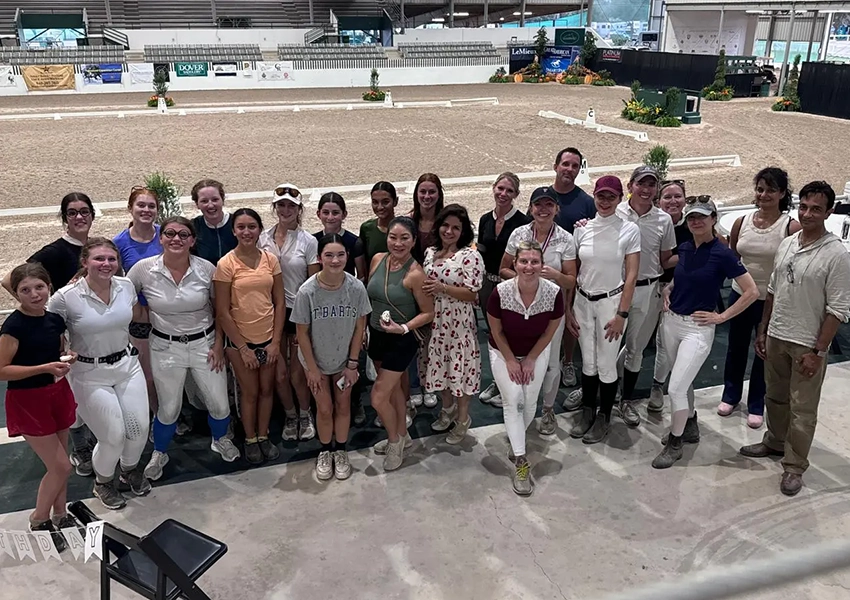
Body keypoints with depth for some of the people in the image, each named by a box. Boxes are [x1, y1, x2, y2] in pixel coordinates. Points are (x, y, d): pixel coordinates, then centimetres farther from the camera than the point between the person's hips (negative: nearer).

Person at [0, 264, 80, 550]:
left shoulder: (55, 319, 1)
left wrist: (68, 357, -4)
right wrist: (45, 368, -26)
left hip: (58, 393, 6)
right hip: (28, 400, -6)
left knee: (58, 464, 16)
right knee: (61, 466, -2)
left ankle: (60, 516, 34)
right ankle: (38, 522, 19)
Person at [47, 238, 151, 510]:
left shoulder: (126, 286, -5)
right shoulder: (66, 297, -19)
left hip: (127, 364, 4)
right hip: (90, 373, -4)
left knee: (140, 426, 3)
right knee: (114, 435, -4)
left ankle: (130, 469, 36)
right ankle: (103, 481, 29)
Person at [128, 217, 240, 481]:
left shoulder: (206, 269, -10)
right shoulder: (144, 268, -12)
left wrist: (218, 345, -2)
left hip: (204, 343, 1)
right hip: (166, 347, -1)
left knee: (220, 406, 8)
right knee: (169, 409, 10)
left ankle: (220, 440, 42)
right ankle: (159, 454, 40)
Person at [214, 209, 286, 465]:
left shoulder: (271, 259, -2)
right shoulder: (226, 264, -11)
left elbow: (280, 302, 1)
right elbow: (222, 312, -10)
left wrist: (276, 341, -5)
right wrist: (242, 347, -10)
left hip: (269, 336, 3)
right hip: (240, 339, -3)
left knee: (267, 389, 14)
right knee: (250, 392, 10)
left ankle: (264, 436, 33)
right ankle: (250, 440, 30)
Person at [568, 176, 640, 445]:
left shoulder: (630, 230, -6)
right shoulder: (582, 228, 2)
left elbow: (631, 275, -7)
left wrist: (622, 314, -10)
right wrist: (568, 309, 2)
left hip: (611, 301, -3)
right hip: (583, 302, 3)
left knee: (606, 364, 5)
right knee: (587, 362, 13)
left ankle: (604, 418, 24)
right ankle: (587, 412, 31)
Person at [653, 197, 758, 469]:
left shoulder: (722, 254, -14)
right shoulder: (684, 248, 4)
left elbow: (752, 292, -12)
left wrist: (722, 316, -11)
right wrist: (667, 290, 6)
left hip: (698, 328, -6)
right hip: (670, 322, 6)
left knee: (676, 388, -8)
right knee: (682, 381, 19)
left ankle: (674, 444, 10)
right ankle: (690, 426, 41)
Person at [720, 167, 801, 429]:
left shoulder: (791, 227, -14)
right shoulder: (742, 222, -2)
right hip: (740, 295, 3)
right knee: (736, 347, 18)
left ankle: (756, 405, 29)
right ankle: (731, 395, 38)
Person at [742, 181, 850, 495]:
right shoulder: (786, 244, 4)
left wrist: (818, 351, -17)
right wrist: (763, 331, 12)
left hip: (808, 345, -6)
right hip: (776, 337, 6)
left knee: (802, 409, 3)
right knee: (775, 397, 21)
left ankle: (794, 466, 16)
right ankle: (775, 442, 40)